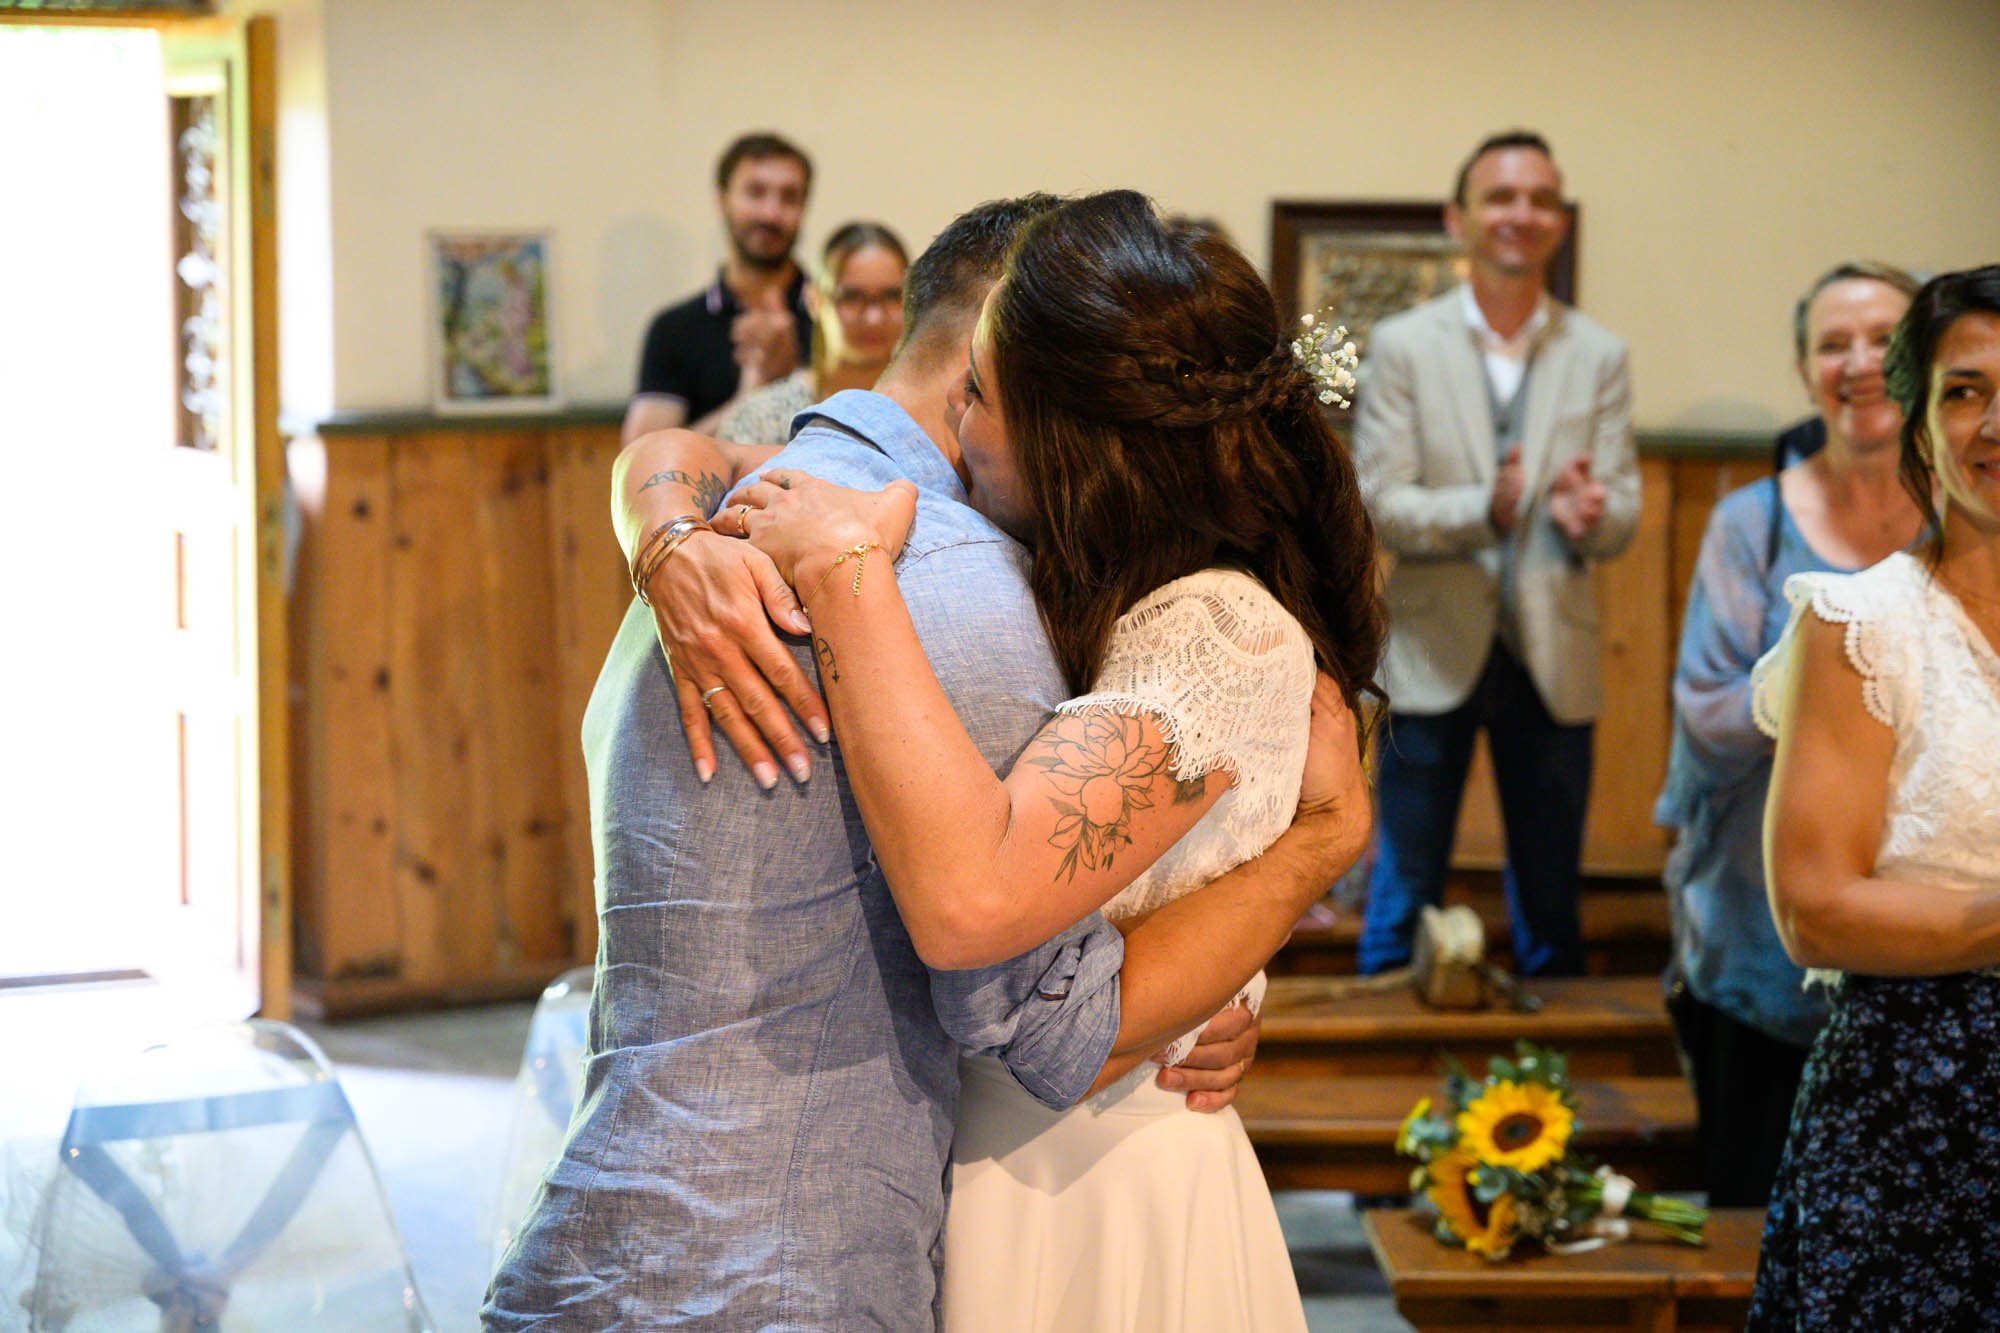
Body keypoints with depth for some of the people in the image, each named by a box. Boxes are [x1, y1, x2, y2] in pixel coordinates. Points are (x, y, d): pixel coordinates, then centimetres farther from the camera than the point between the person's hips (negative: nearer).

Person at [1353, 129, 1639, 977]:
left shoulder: (1598, 357, 7)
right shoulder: (1402, 346, 1)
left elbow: (1622, 512, 2)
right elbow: (1378, 503, -6)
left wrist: (1590, 513, -22)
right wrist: (1483, 510, -25)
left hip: (1553, 661, 2)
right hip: (1433, 653, -2)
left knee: (1551, 899, 10)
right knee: (1404, 894, 3)